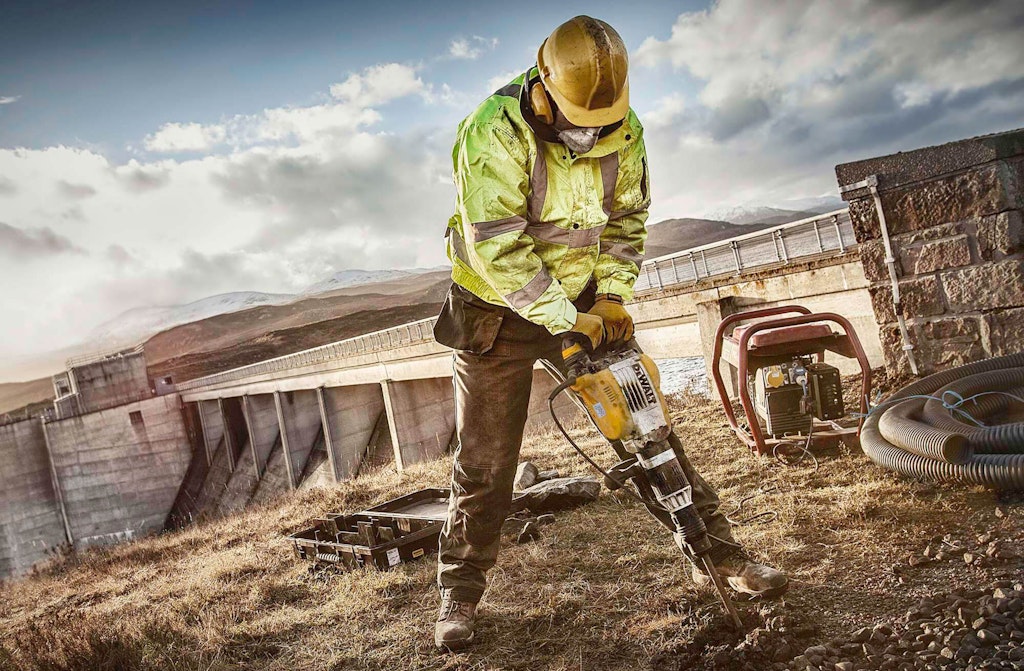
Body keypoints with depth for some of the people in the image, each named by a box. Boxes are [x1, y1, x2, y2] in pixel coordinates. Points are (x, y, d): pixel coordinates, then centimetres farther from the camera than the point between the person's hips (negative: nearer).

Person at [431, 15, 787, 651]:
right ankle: (460, 593, 21)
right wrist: (566, 320, -25)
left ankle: (718, 554, 18)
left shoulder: (623, 130, -8)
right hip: (499, 310, -4)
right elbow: (497, 249, -28)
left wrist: (612, 295, -8)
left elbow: (627, 218, 4)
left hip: (584, 302, 4)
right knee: (485, 463, 2)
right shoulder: (495, 135, -25)